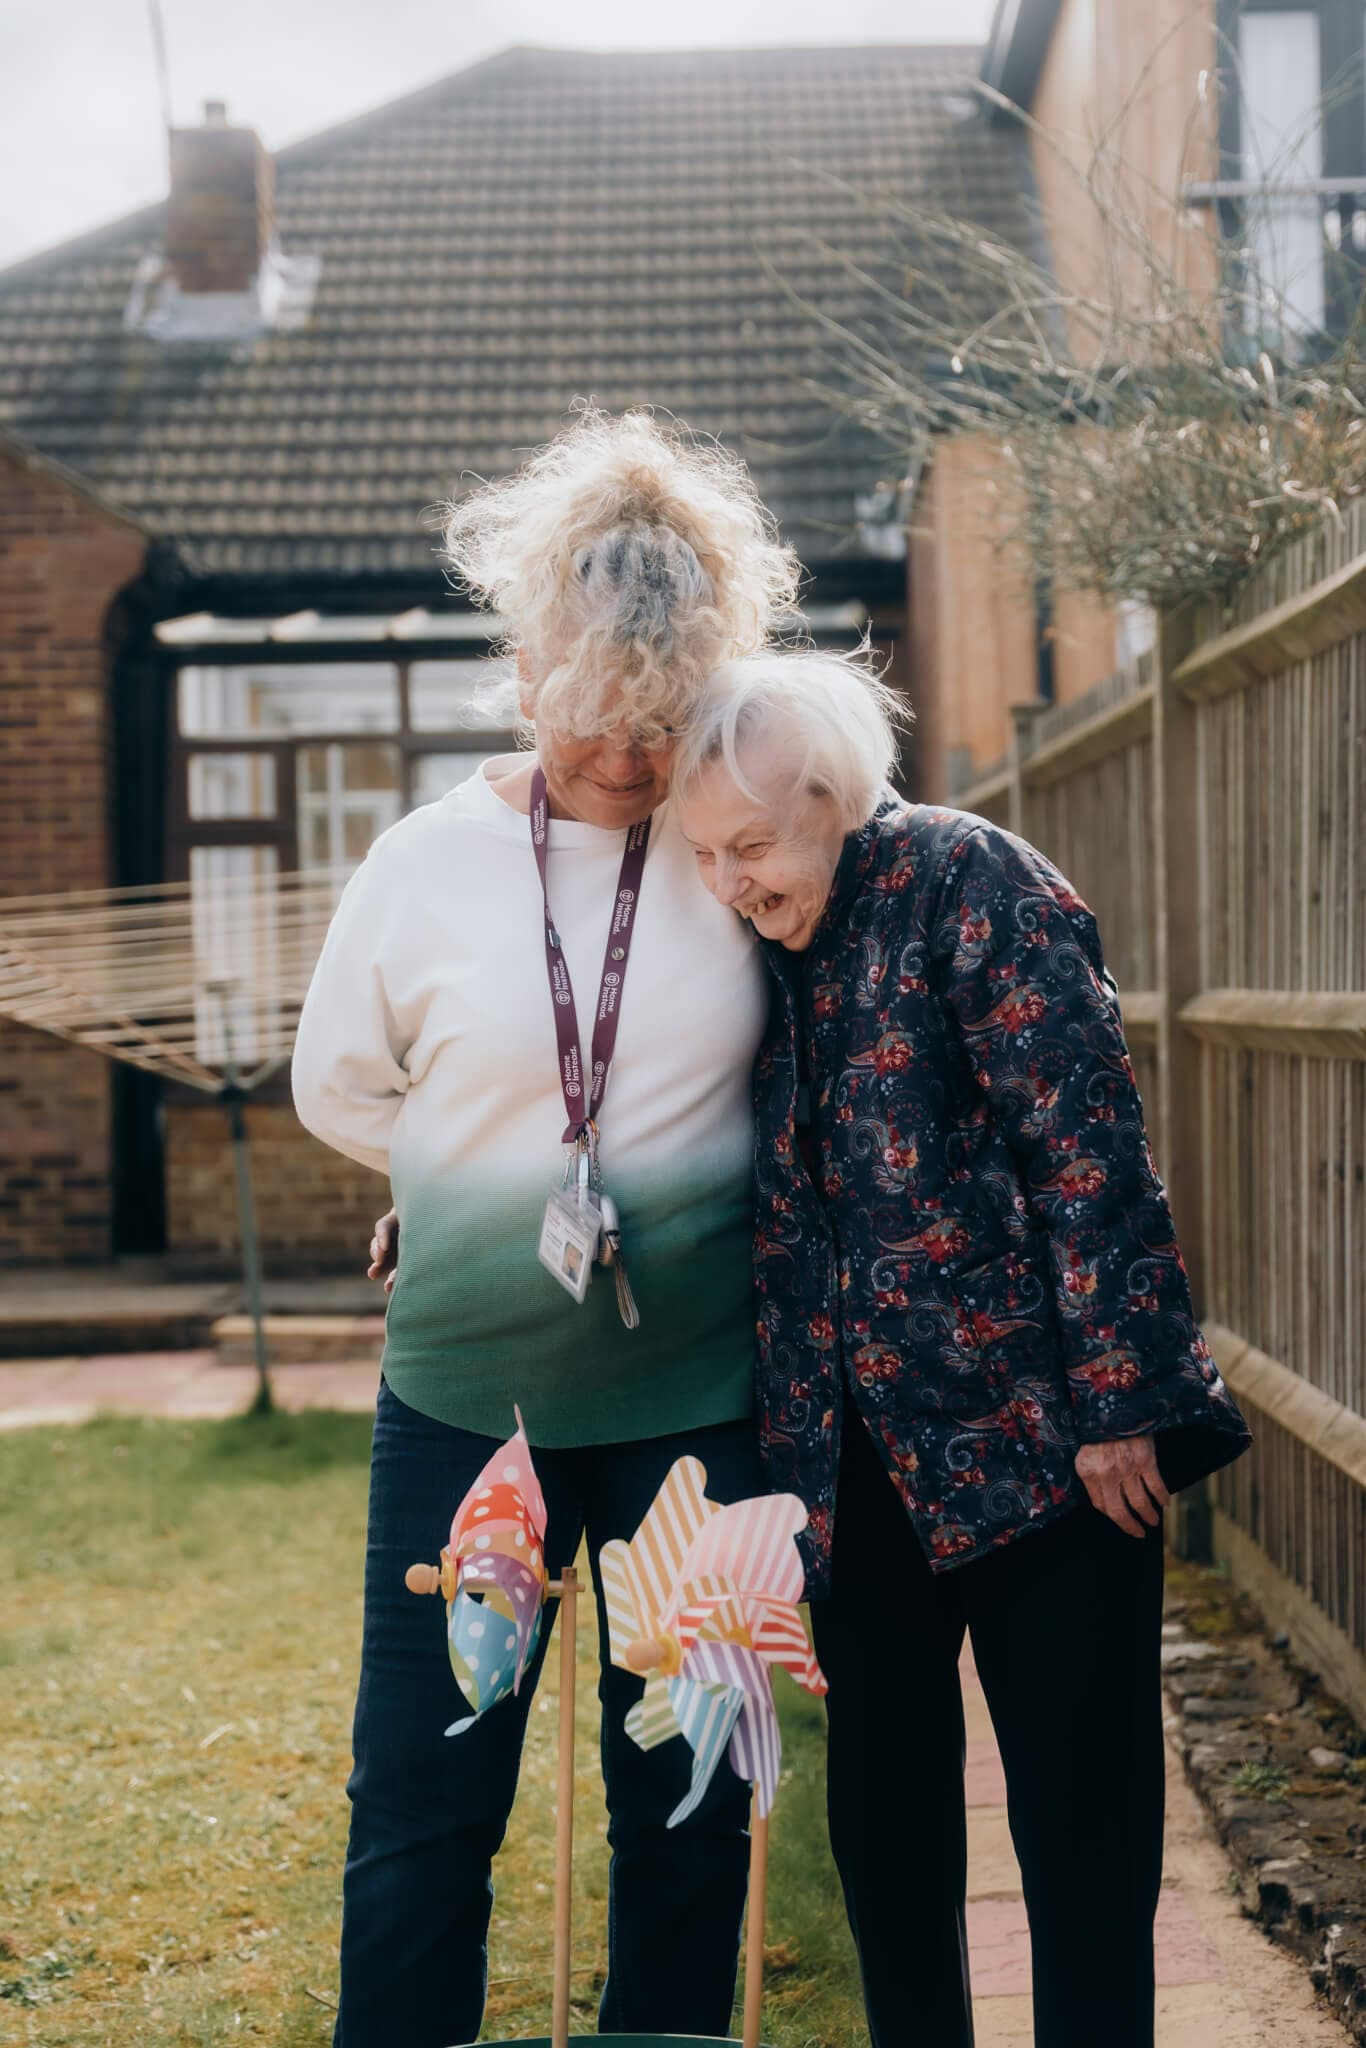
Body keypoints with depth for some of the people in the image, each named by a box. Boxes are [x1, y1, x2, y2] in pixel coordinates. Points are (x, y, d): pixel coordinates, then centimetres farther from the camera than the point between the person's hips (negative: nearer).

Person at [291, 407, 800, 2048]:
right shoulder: (427, 861, -3)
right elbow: (336, 1088, 10)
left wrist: (681, 1186, 2)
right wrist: (494, 1191, 6)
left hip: (694, 1395, 1)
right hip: (467, 1389, 0)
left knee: (687, 1802, 11)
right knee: (423, 1804, 6)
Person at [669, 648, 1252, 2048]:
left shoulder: (964, 879, -9)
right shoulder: (762, 952, 11)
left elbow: (1086, 1141, -15)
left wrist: (1116, 1399, -18)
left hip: (1033, 1427, -6)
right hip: (860, 1454, 6)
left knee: (1081, 1818, 2)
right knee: (882, 1809, 13)